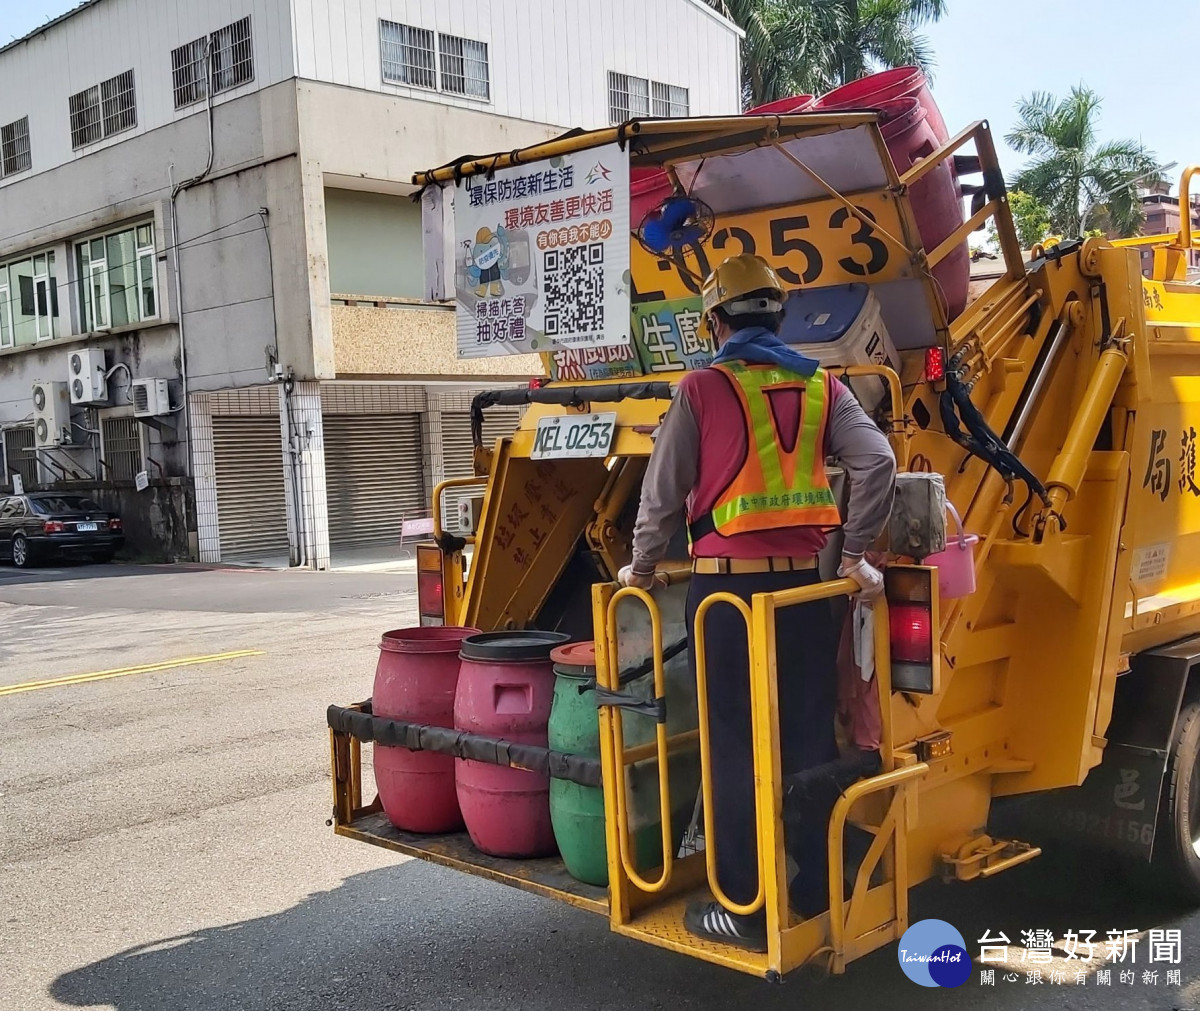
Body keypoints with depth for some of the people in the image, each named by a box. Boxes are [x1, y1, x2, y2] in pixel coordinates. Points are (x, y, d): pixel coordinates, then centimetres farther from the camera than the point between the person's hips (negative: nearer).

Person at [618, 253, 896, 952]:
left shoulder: (703, 388, -3)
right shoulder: (821, 386, 8)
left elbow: (664, 493, -1)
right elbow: (877, 462, -3)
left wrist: (642, 568, 14)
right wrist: (857, 556, 3)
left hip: (728, 585, -4)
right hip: (804, 582, 4)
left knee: (736, 747, 4)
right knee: (811, 740, 13)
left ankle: (745, 909, 11)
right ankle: (821, 892, 24)